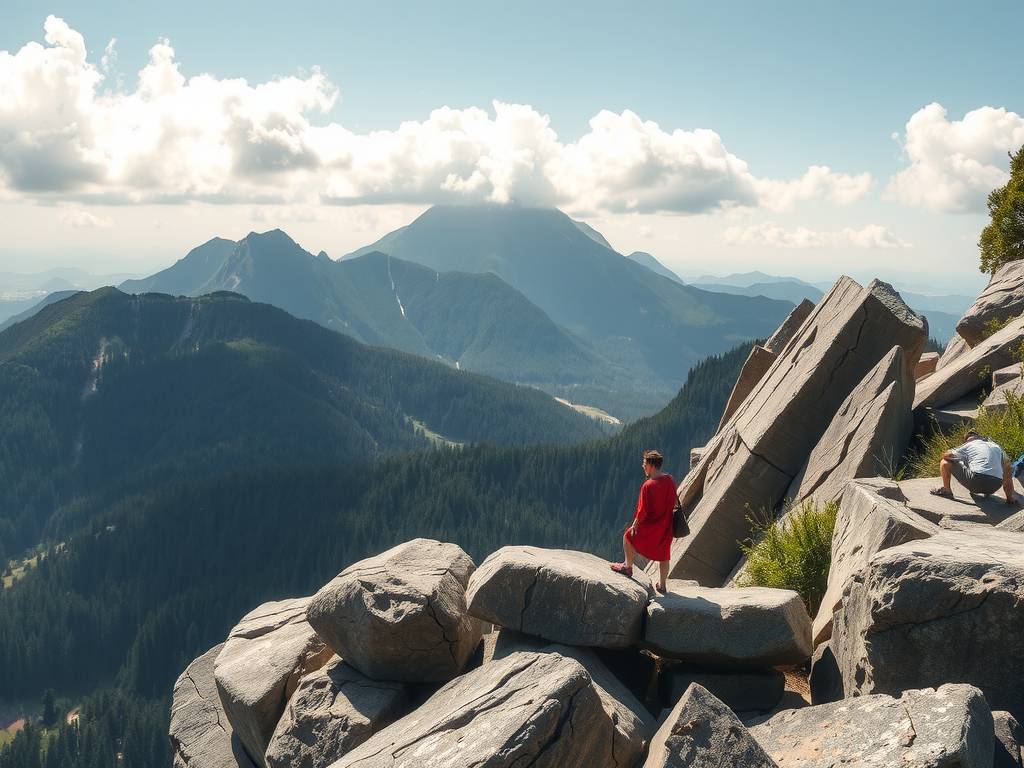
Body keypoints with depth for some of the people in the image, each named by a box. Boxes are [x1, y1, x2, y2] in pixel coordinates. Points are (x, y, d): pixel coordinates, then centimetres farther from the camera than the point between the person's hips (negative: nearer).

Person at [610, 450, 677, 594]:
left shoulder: (648, 485, -25)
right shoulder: (670, 480, -4)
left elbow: (643, 511, -21)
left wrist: (634, 525, -6)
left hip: (651, 526, -6)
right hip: (666, 527, 6)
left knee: (628, 537, 19)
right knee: (663, 555, 18)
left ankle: (628, 566, 32)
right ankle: (662, 585, 27)